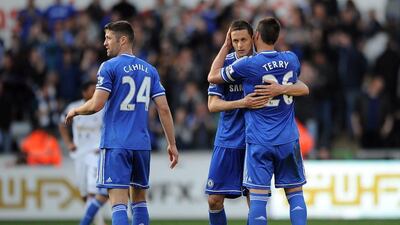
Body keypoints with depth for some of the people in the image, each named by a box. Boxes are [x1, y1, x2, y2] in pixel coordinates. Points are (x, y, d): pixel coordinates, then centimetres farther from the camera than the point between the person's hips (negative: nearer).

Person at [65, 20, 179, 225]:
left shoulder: (109, 67, -5)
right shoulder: (149, 70, 11)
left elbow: (96, 105, -13)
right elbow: (163, 109, 7)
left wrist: (75, 111, 7)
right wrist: (172, 144, 10)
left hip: (115, 144, -5)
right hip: (142, 144, 6)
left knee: (118, 202, -10)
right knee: (139, 199, 16)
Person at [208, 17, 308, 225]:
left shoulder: (247, 65, -9)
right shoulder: (291, 60, 4)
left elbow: (212, 77, 7)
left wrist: (226, 46, 14)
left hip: (259, 142, -3)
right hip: (288, 141, 3)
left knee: (258, 198, -5)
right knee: (295, 193, 8)